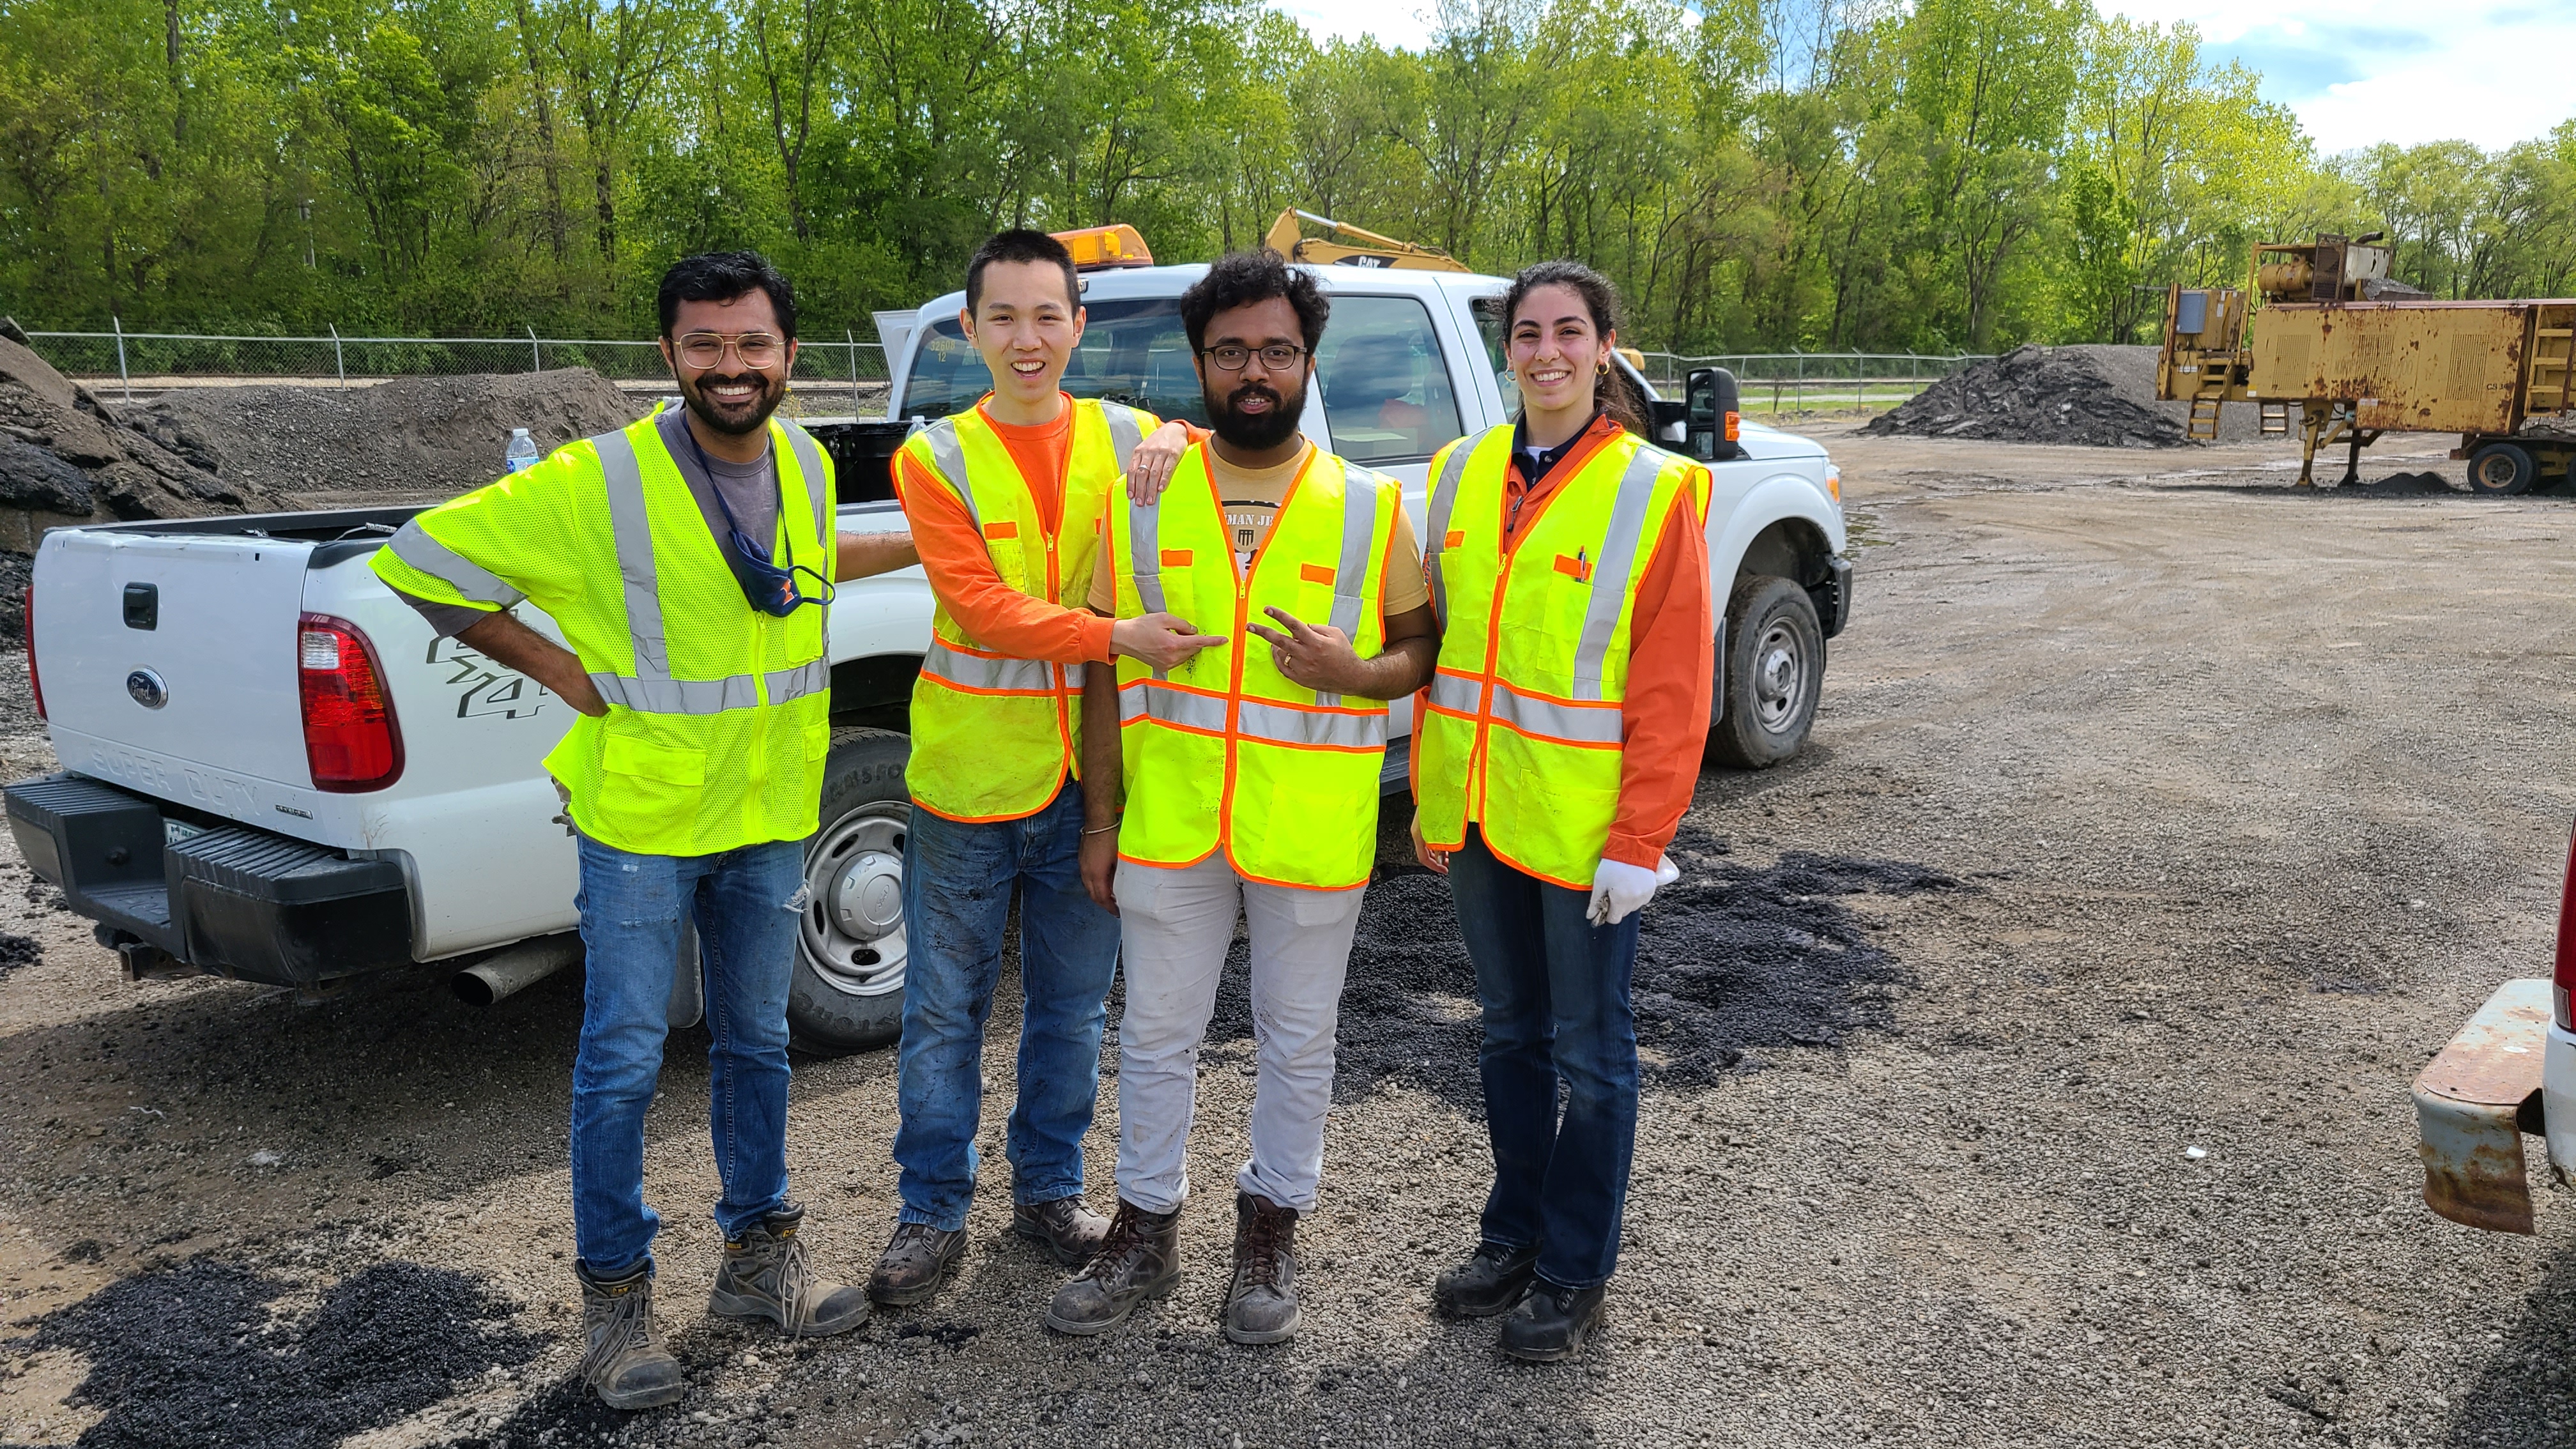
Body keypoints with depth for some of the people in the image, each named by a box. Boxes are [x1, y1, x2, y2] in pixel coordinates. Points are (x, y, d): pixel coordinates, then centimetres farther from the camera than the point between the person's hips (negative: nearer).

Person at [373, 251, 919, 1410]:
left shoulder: (805, 466, 2)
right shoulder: (600, 483, -17)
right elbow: (423, 560, -11)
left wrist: (926, 545, 15)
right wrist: (558, 667, -13)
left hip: (771, 811, 5)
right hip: (641, 815, -5)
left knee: (755, 1042, 17)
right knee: (622, 1062, 4)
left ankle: (759, 1258, 33)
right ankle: (615, 1294, 23)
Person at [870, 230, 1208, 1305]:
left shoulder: (1126, 439, 3)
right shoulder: (935, 458, -5)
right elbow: (981, 607, -15)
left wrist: (1178, 440, -18)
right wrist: (1116, 637, -26)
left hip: (1088, 779, 2)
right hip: (969, 777, -2)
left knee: (1070, 1006, 15)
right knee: (945, 1011, 8)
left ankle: (1049, 1191, 34)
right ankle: (933, 1213, 25)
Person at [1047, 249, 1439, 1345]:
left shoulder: (1367, 507, -1)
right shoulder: (1141, 500, 2)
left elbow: (1421, 644, 4)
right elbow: (1105, 668, 4)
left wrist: (1357, 671, -18)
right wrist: (1099, 820, 2)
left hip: (1312, 833, -1)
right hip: (1168, 824, 1)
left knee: (1297, 1041, 13)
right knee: (1156, 1035, 13)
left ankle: (1271, 1228, 33)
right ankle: (1146, 1231, 32)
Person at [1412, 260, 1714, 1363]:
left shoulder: (1652, 491, -10)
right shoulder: (1464, 474, 5)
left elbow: (1673, 688, -11)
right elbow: (1435, 641, 10)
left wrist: (1638, 844, -14)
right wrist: (1430, 795, 8)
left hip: (1585, 824, -5)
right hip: (1476, 814, 5)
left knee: (1588, 1047, 8)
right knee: (1510, 1030, 18)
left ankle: (1573, 1270, 24)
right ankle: (1513, 1232, 34)